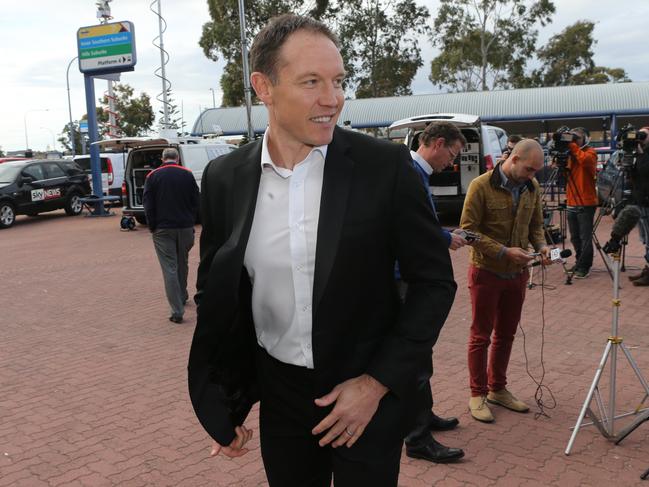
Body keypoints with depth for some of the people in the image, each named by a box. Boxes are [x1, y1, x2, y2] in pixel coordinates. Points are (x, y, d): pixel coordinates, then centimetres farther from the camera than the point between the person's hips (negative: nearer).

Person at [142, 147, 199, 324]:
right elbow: (196, 202, 4)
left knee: (169, 268, -3)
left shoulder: (153, 176, -1)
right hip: (186, 227, 3)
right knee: (182, 264, 20)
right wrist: (191, 222, 10)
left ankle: (177, 311, -8)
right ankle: (182, 297, 37)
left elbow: (148, 205, -2)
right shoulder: (187, 175, 4)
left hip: (163, 229, -2)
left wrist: (152, 227, 5)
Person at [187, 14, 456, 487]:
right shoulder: (224, 178, -5)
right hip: (279, 393, 3)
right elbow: (214, 295, 5)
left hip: (370, 393, -2)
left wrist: (377, 383, -12)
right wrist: (221, 403, 4)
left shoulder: (386, 165, -13)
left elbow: (435, 281, -7)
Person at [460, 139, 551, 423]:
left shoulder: (531, 187, 3)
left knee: (506, 334, 16)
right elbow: (468, 229, -16)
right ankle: (477, 394, 17)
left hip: (517, 273, 6)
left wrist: (541, 245, -7)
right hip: (486, 272, -6)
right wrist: (504, 252, -23)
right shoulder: (481, 186, -15)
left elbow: (535, 224, 14)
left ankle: (497, 389, 31)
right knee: (481, 336, 5)